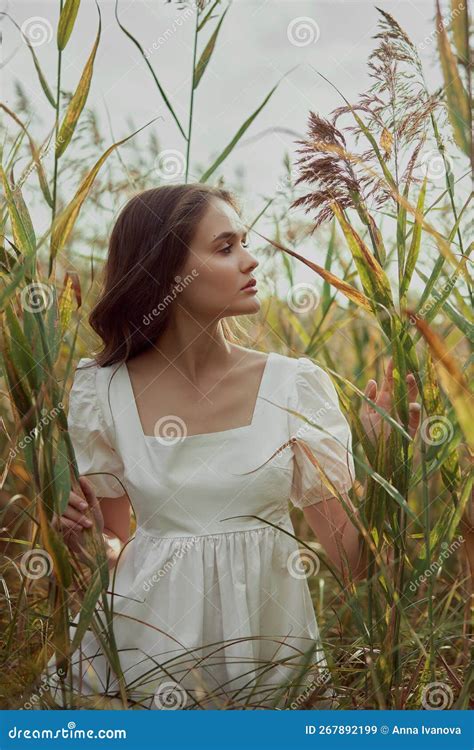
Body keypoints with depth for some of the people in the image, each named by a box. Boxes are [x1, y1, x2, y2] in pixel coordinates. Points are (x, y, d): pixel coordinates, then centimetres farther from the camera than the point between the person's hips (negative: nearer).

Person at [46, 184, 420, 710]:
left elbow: (351, 555, -5)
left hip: (271, 651, 1)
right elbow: (115, 548, 7)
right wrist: (88, 538, -14)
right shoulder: (103, 393, -6)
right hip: (148, 660, -1)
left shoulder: (295, 386, -6)